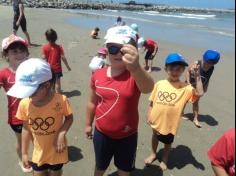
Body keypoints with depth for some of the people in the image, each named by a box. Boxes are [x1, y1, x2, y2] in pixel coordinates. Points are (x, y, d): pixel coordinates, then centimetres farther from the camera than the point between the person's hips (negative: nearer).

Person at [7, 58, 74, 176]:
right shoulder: (24, 104, -17)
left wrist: (61, 134, -27)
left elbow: (69, 118, -10)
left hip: (56, 151, -2)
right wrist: (24, 153, 4)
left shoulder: (60, 100, -27)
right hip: (39, 152, 2)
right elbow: (26, 128, -3)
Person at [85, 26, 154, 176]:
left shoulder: (135, 76, -22)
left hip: (127, 136, -2)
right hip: (101, 134, 3)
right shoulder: (98, 75, -10)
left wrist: (136, 68, -69)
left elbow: (148, 88, -48)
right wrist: (88, 124, 15)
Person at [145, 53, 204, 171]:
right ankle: (153, 154, 55)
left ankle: (164, 159, 51)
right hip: (156, 120, 2)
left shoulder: (185, 88, -14)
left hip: (170, 123, -1)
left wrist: (197, 76, -30)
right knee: (155, 137, 27)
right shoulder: (159, 84, -9)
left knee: (168, 142, 22)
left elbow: (200, 93, -29)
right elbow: (152, 102, -3)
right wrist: (149, 116, -2)